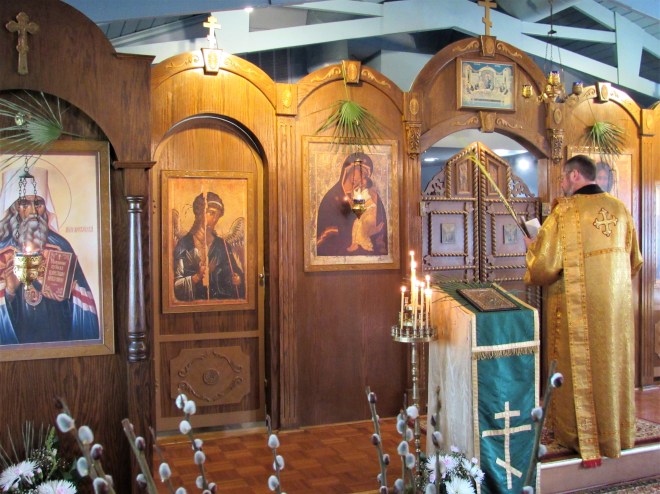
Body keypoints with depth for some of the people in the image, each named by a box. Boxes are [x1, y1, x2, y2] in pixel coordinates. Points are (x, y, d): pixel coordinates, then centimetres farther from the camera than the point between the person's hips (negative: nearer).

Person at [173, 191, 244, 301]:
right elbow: (175, 285, -3)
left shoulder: (223, 246, 10)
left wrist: (238, 280, -6)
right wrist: (197, 277, -17)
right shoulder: (184, 244, 1)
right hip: (194, 303, -2)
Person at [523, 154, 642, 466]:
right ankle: (616, 432, 29)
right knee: (613, 365, 16)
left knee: (579, 369, 6)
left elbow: (544, 267, -15)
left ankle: (583, 439, 15)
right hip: (617, 305, 6)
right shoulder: (620, 209, 4)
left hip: (578, 305, -5)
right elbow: (635, 261, 13)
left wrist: (532, 248, 5)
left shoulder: (564, 212, -14)